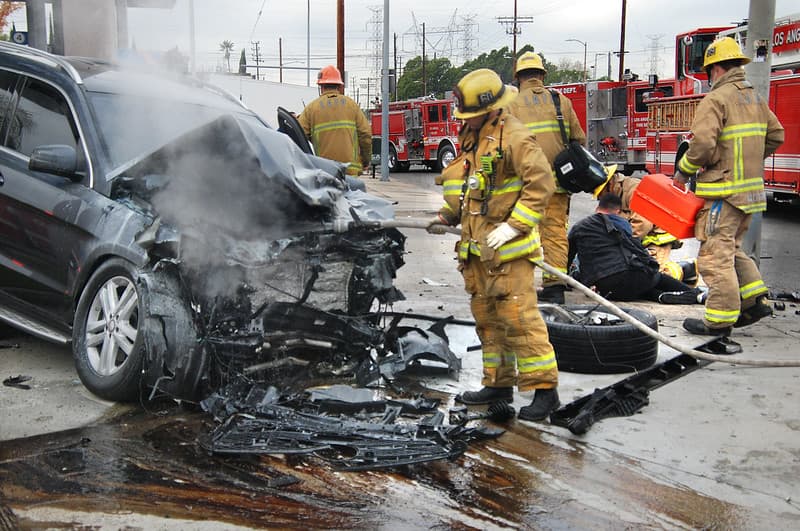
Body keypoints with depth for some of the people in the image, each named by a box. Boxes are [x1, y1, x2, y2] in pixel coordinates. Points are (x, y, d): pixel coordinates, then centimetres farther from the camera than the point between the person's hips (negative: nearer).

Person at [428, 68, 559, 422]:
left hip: (507, 249, -9)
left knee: (518, 316, -10)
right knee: (486, 317, 14)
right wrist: (447, 216, 15)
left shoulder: (514, 137, -13)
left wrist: (513, 226, -23)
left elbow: (541, 184, -19)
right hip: (476, 247, 9)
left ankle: (544, 388, -2)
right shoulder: (472, 137, 16)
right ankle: (499, 383, 24)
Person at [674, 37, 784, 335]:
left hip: (724, 191, -9)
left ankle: (720, 320, -1)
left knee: (715, 255, -4)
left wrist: (683, 171, -5)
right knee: (731, 248, 21)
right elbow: (775, 136, 18)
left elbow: (702, 145, -21)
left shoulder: (716, 100, -12)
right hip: (751, 187, 9)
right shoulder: (755, 98, 14)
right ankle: (755, 300, 19)